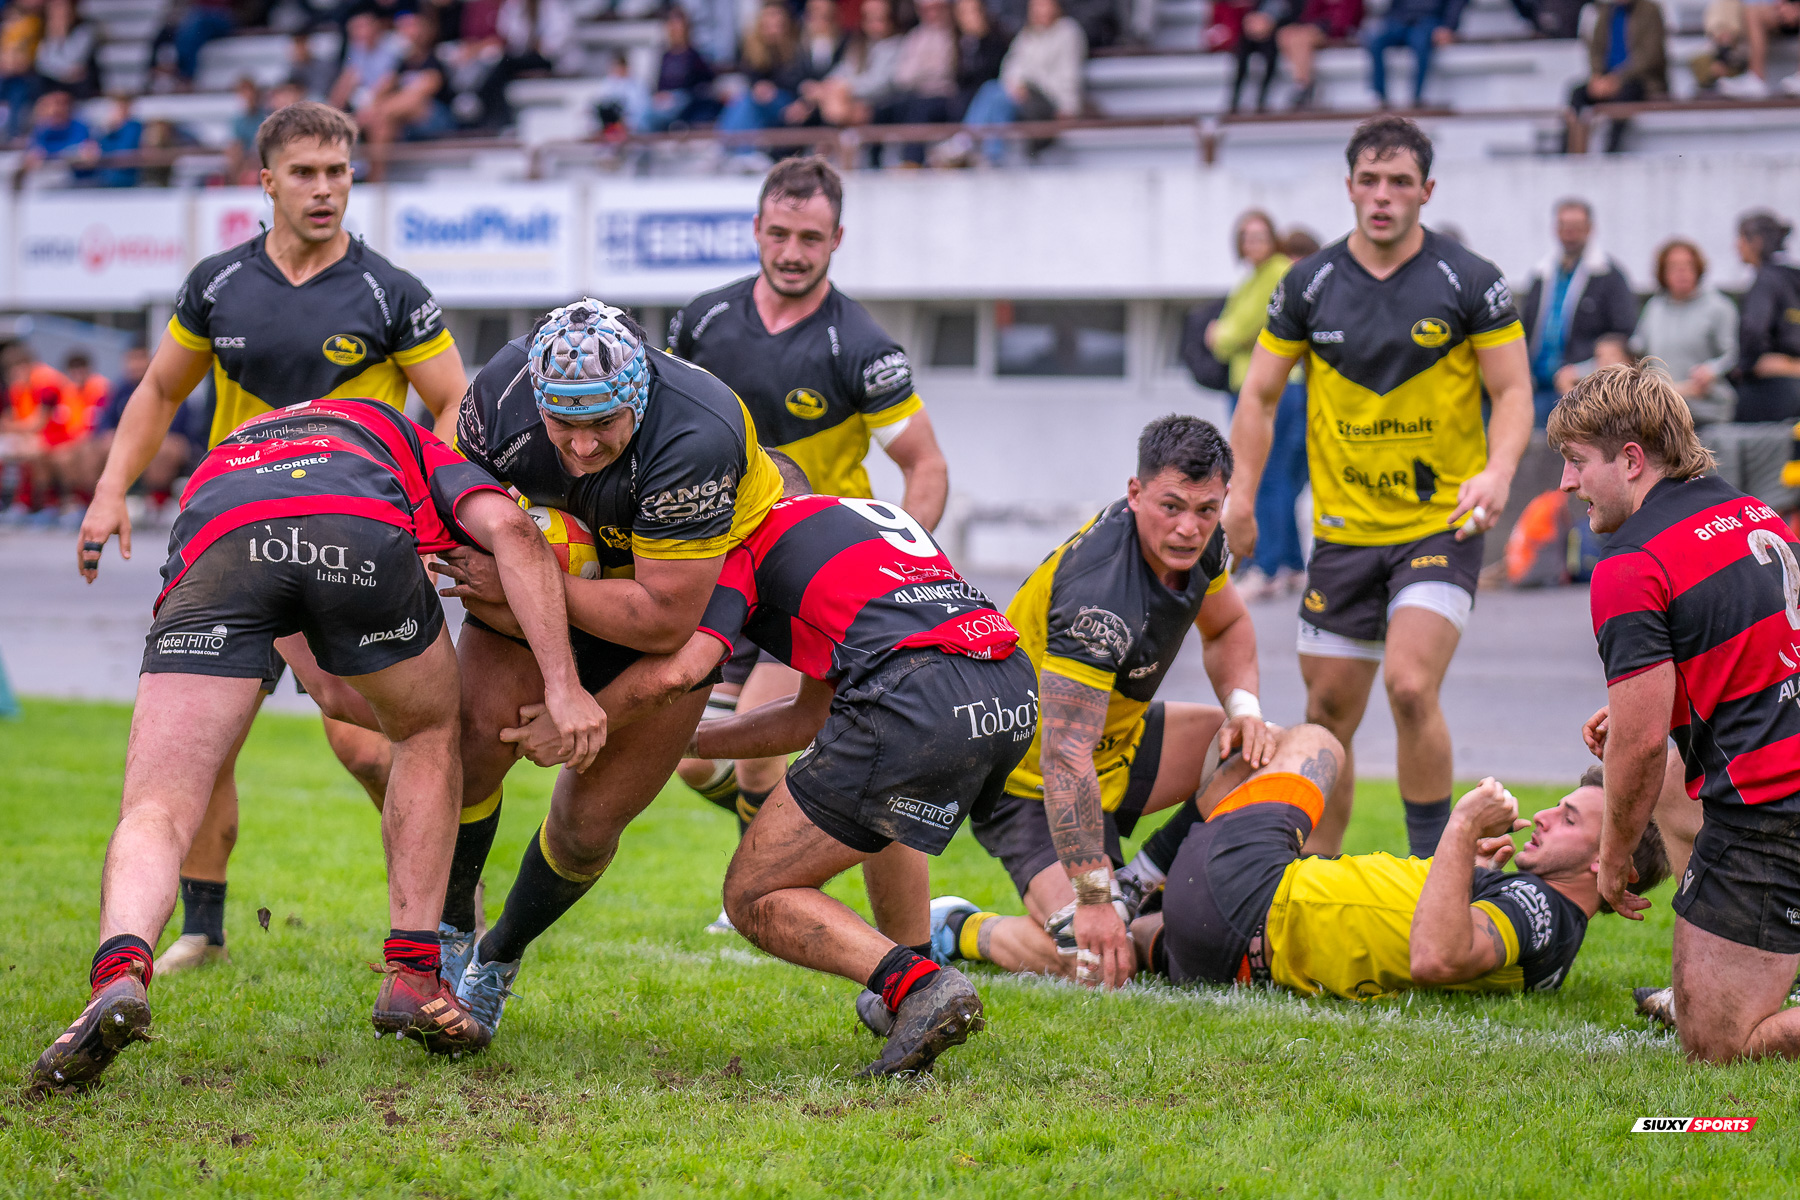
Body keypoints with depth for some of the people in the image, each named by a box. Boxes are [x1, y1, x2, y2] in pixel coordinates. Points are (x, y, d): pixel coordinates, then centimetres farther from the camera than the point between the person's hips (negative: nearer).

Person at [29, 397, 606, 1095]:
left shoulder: (226, 453, 49)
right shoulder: (419, 447, 40)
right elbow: (508, 527, 15)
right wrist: (563, 688, 9)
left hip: (217, 540, 1)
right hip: (364, 531, -1)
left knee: (155, 814, 2)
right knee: (429, 734, 29)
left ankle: (120, 974, -29)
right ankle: (412, 979, 24)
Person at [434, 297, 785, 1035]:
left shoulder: (695, 441, -39)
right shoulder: (502, 390, -26)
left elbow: (663, 622, -34)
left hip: (690, 587, -3)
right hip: (556, 553, 3)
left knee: (590, 820, -4)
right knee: (479, 731, -19)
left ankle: (499, 960, 25)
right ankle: (445, 929, 6)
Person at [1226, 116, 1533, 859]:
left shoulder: (1471, 282, -5)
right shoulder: (1310, 284, 2)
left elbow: (1513, 391, -3)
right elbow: (1261, 393, 9)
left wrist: (1497, 473, -21)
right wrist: (1241, 494, -2)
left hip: (1441, 526, -3)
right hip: (1342, 532, 3)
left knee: (1410, 687, -21)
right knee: (1328, 714, 8)